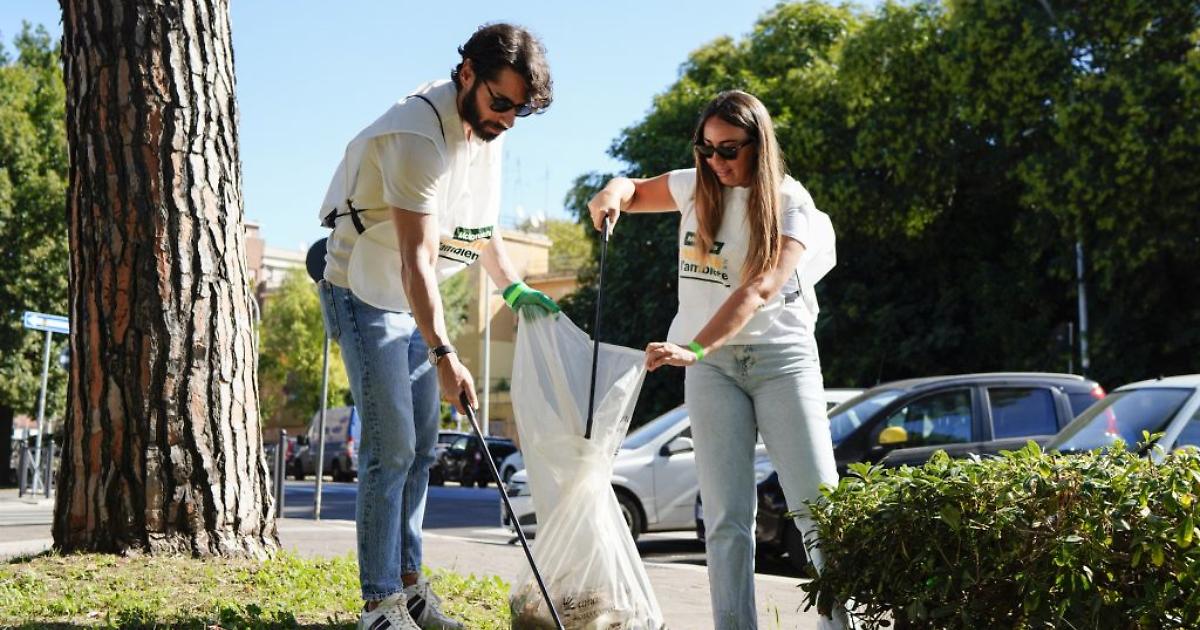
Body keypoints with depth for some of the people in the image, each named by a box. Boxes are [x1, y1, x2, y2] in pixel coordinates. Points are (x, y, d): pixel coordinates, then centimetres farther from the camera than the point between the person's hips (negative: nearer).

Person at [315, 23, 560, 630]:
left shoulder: (487, 130, 0)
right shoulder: (418, 136, -28)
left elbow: (480, 223, 17)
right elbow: (415, 259, -33)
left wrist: (516, 289, 8)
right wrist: (445, 356, -37)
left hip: (413, 302, 9)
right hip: (365, 298, -9)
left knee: (420, 448, 11)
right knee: (391, 449, -12)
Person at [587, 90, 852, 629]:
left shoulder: (791, 205, -5)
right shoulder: (696, 187, 9)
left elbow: (759, 288, -19)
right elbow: (635, 191, 26)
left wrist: (694, 348, -33)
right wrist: (613, 193, -1)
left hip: (782, 357, -2)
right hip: (711, 364, 2)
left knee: (819, 505, -9)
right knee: (728, 517, -5)